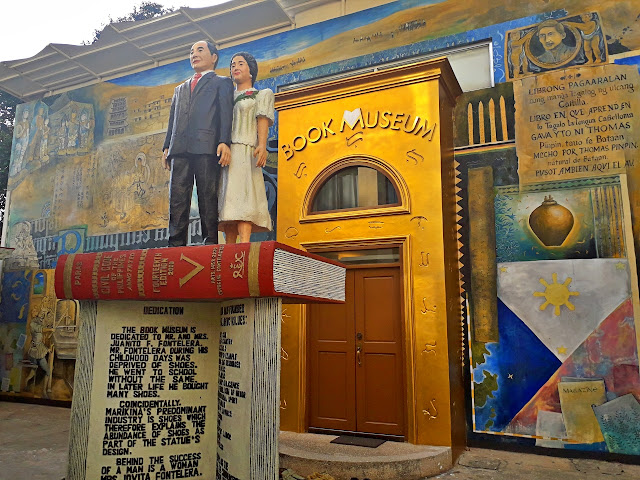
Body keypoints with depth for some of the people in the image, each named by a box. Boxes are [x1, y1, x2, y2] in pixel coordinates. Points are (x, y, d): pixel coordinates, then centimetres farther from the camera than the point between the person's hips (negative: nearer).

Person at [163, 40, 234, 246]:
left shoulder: (222, 82, 17)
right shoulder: (180, 89, 33)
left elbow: (226, 113, 2)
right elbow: (172, 119, 26)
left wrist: (224, 142, -13)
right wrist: (167, 146, 12)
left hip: (207, 147, -5)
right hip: (180, 148, 5)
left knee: (208, 197, -9)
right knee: (177, 198, -4)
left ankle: (210, 243, -8)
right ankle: (176, 245, -5)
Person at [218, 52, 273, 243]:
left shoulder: (261, 95, 17)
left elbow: (263, 120, 0)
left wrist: (262, 145, -18)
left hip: (245, 152, -5)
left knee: (242, 197, -21)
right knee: (228, 200, -4)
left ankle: (244, 244, -31)